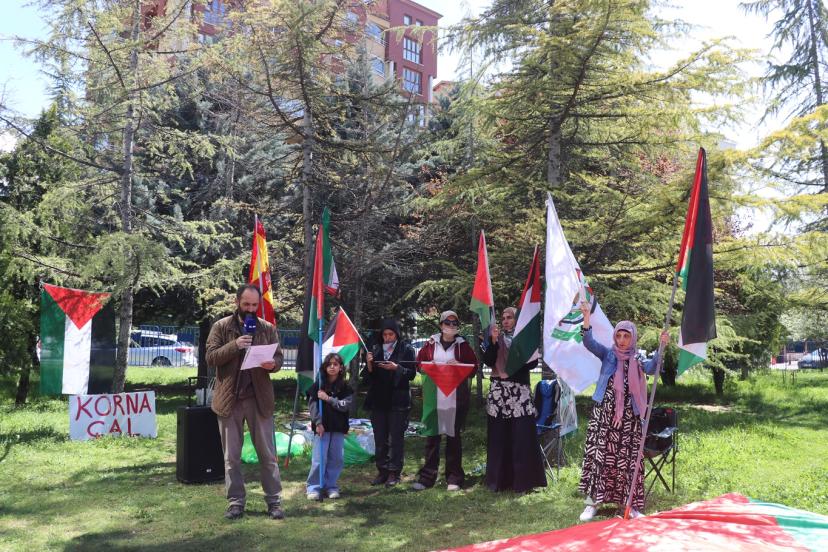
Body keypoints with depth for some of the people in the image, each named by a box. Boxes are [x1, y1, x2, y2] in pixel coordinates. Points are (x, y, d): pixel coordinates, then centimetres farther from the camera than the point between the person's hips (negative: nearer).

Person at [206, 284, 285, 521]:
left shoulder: (268, 328, 6)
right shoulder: (221, 327, 2)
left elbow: (278, 357, 6)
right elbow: (211, 358, -5)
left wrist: (272, 364, -17)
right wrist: (234, 345, -19)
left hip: (259, 398, 0)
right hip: (229, 398, 0)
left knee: (267, 452, 4)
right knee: (231, 455, 8)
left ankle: (274, 501, 12)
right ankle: (236, 501, 19)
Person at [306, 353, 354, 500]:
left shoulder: (345, 387, 3)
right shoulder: (318, 385, 0)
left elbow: (346, 405, -7)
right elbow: (313, 405, -3)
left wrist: (328, 398, -13)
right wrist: (318, 423, -11)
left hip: (338, 428, 2)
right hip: (322, 427, -2)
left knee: (336, 458, 6)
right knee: (319, 458, -4)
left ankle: (331, 486, 19)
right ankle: (314, 487, 7)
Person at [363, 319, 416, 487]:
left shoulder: (406, 350, 0)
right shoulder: (375, 350, 10)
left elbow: (412, 374, -4)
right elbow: (367, 377, 9)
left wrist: (396, 368, -18)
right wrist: (369, 364, -11)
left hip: (398, 401, -4)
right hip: (378, 400, 4)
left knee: (396, 438, -1)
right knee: (380, 438, 6)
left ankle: (394, 472, 6)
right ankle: (382, 470, 15)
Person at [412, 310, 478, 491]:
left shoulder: (463, 345, 6)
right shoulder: (431, 343, 9)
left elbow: (474, 367, 4)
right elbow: (419, 362, 11)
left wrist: (459, 366, -13)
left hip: (456, 397, -1)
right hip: (433, 395, 1)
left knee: (453, 436, 5)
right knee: (432, 435, 1)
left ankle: (454, 478, 14)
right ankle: (427, 477, 9)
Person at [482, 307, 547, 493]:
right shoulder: (496, 338, 13)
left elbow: (533, 362, -2)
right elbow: (488, 361, 0)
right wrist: (493, 342, -10)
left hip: (520, 392, -2)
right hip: (498, 390, 2)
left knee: (522, 436, -4)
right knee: (498, 437, 3)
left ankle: (522, 480, 4)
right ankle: (499, 479, 11)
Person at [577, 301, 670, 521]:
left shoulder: (637, 359, 6)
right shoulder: (608, 354, 3)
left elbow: (651, 368, -14)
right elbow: (589, 342, -12)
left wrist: (661, 347, -27)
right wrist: (587, 317, -27)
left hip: (628, 417, 1)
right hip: (604, 414, -1)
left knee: (627, 459, 4)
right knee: (599, 454, -1)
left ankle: (631, 505, 13)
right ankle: (593, 502, 6)